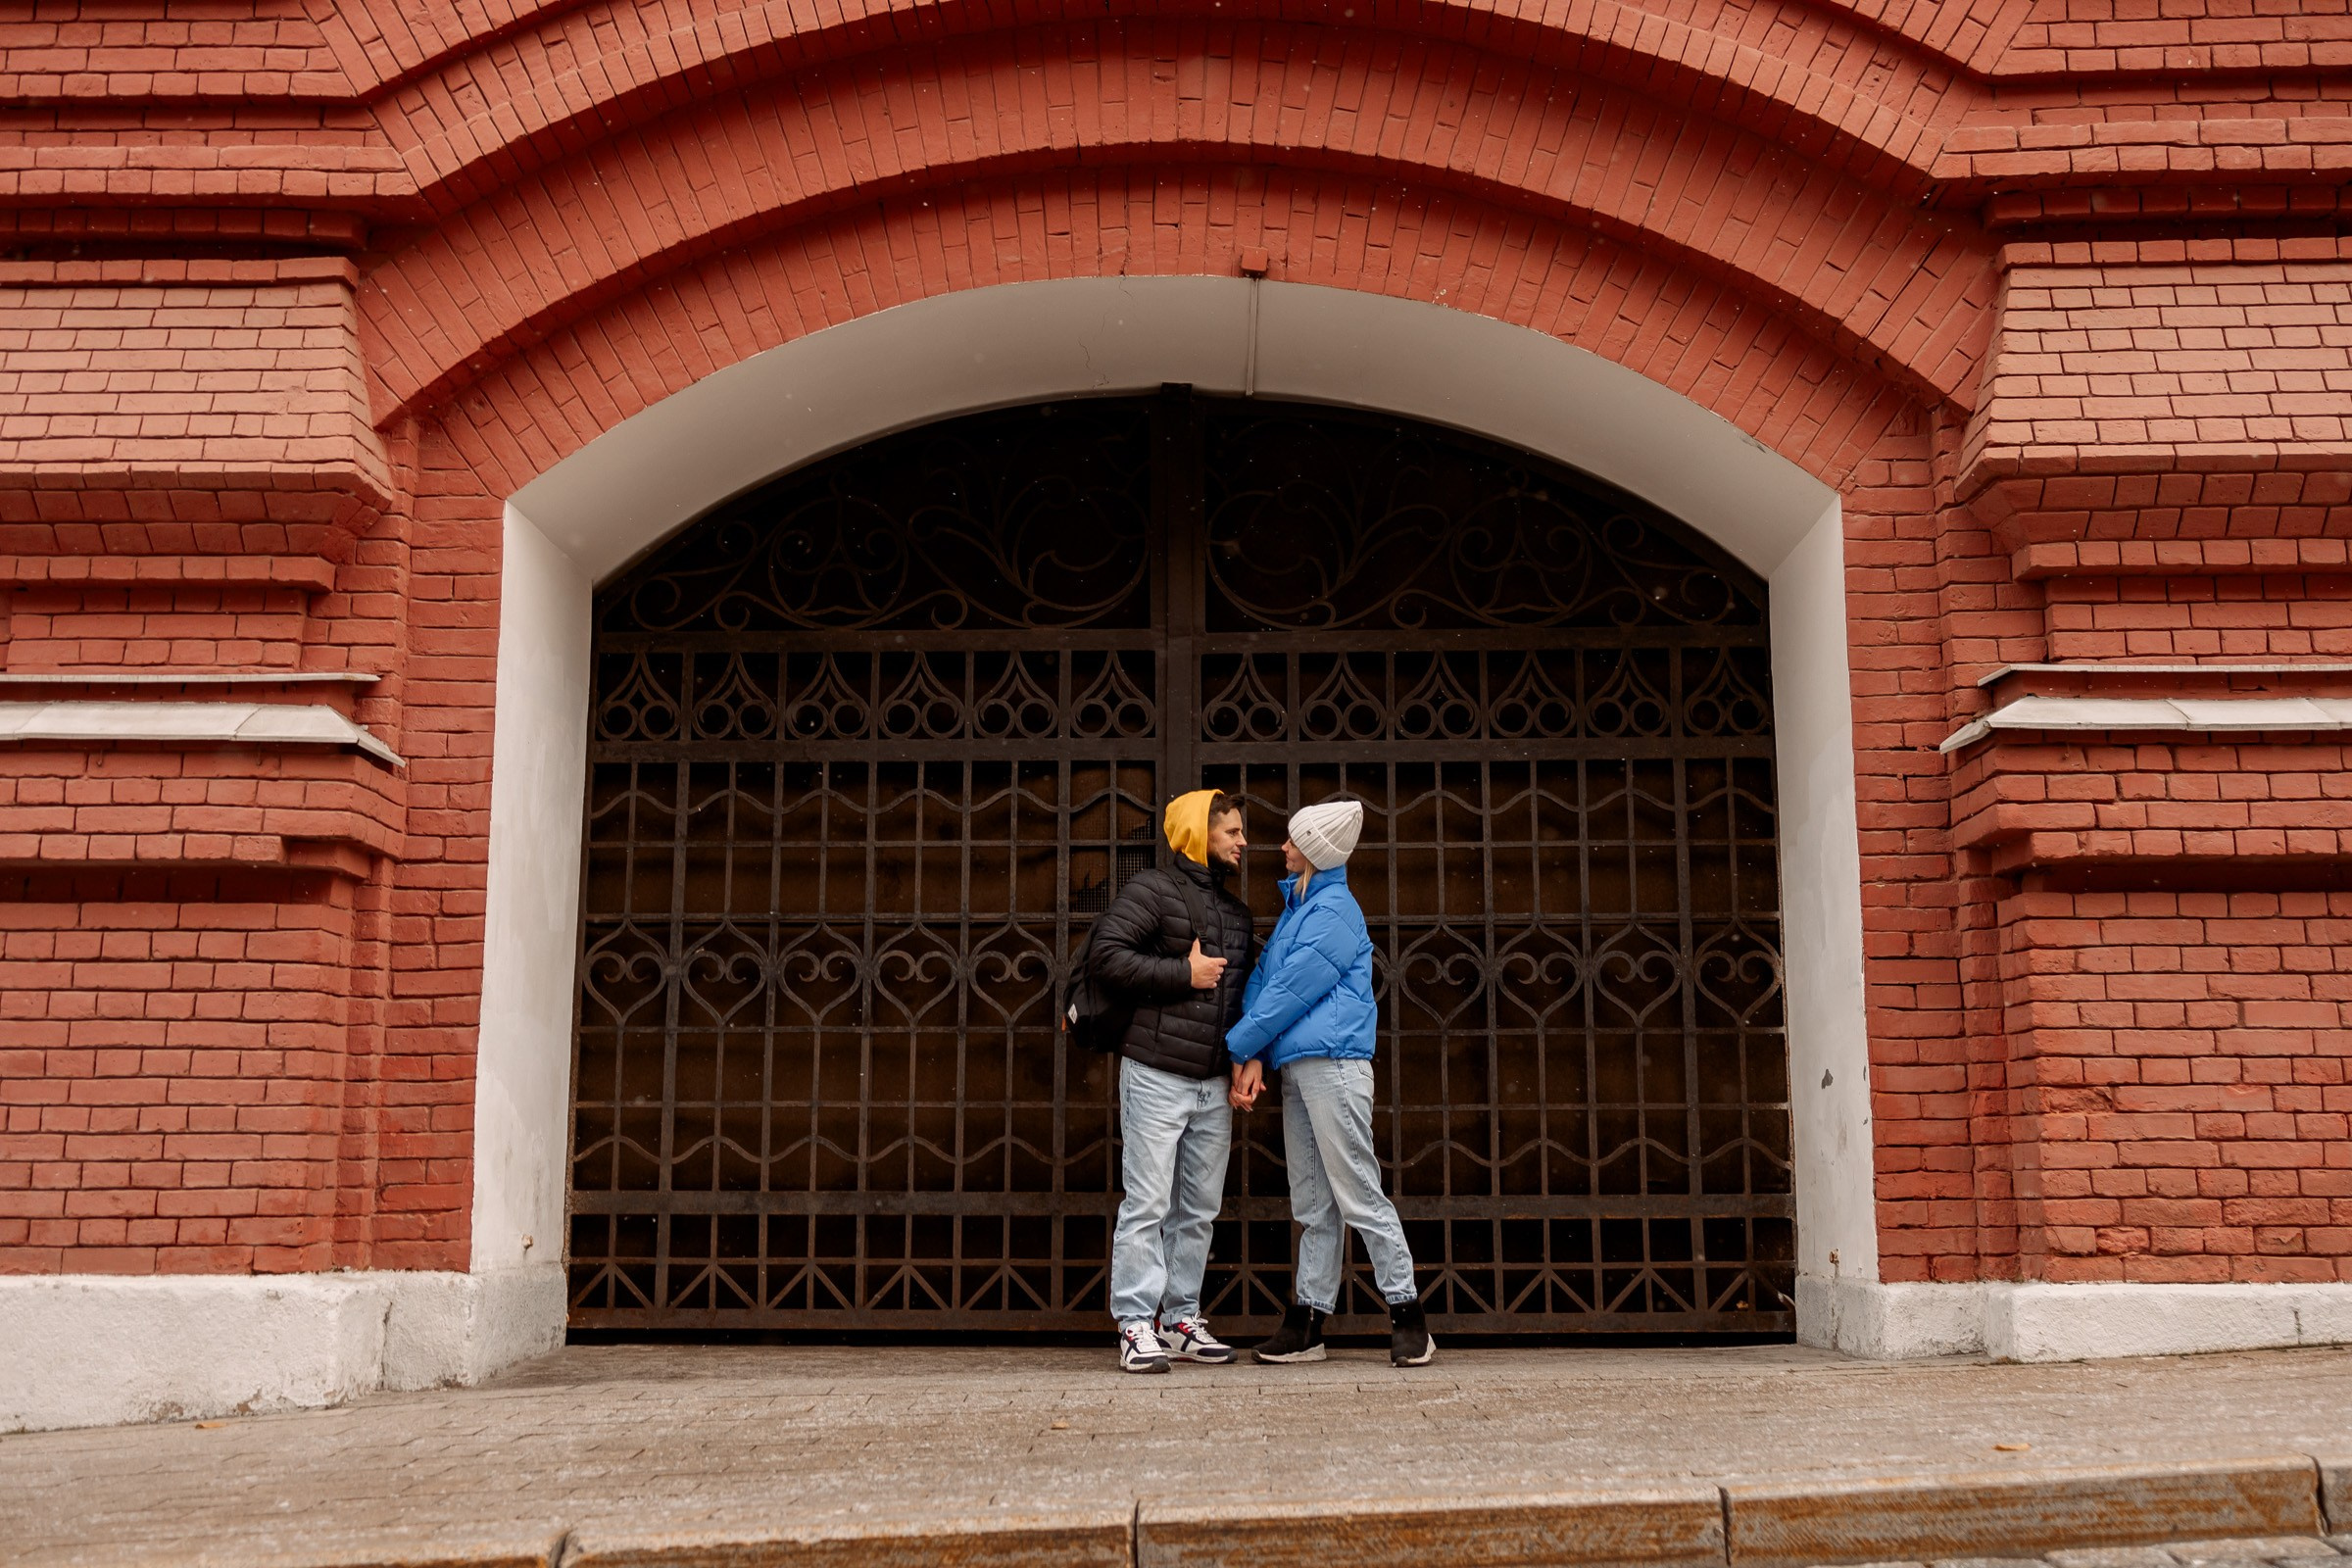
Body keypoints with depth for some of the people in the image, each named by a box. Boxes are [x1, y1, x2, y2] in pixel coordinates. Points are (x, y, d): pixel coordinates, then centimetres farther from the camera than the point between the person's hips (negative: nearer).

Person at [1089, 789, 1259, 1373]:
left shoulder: (1236, 911, 20)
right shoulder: (1153, 889, -4)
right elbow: (1108, 953, -16)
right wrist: (1183, 974, -16)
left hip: (1214, 1085, 7)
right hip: (1157, 1077, -7)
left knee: (1199, 1208, 9)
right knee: (1148, 1203, -7)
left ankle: (1181, 1318, 17)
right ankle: (1137, 1324, -3)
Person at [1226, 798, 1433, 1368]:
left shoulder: (1333, 912, -10)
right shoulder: (1296, 906, 20)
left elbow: (1288, 993, -12)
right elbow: (1263, 978, 12)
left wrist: (1237, 1048, -3)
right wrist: (1254, 1058, -1)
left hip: (1332, 1063, -9)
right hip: (1296, 1065, 9)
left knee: (1358, 1194, -6)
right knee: (1312, 1204, 10)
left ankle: (1407, 1316, 2)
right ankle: (1307, 1321, 13)